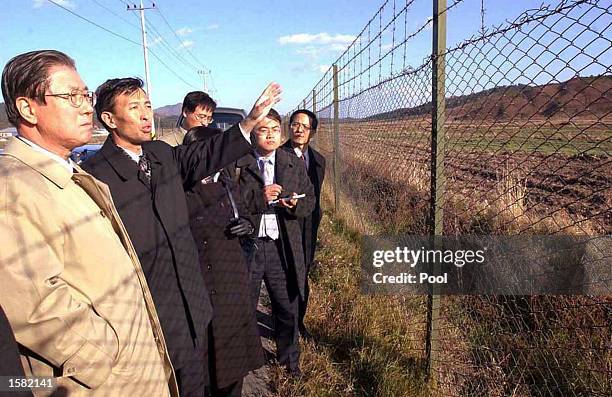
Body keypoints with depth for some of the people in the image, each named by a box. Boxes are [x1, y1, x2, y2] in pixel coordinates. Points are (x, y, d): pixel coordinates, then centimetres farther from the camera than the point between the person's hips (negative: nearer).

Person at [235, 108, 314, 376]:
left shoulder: (294, 164, 7)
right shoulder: (238, 164, -6)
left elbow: (310, 200, 9)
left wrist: (295, 205, -13)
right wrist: (259, 196, -23)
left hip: (282, 246, 3)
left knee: (287, 306, 15)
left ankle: (289, 359, 39)